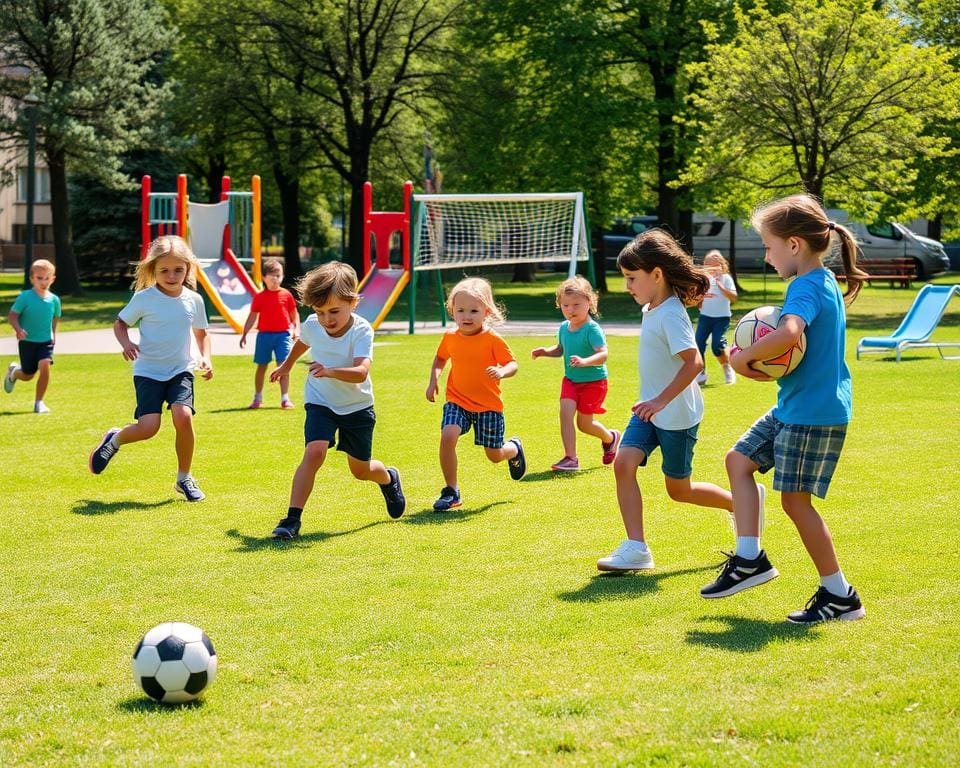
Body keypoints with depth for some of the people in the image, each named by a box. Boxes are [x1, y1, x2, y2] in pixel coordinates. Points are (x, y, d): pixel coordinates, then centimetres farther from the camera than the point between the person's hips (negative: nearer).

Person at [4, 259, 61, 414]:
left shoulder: (54, 300, -3)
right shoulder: (25, 297, -13)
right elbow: (12, 315, -10)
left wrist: (53, 334, 13)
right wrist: (18, 329, -26)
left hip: (46, 341, 2)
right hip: (27, 341, -2)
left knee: (45, 366, -22)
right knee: (28, 375, 8)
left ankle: (39, 401, -5)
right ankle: (13, 371, 47)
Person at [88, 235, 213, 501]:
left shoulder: (194, 300, 2)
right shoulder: (144, 299, -7)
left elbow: (201, 333, 17)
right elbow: (120, 323, 4)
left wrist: (206, 358, 1)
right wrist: (126, 343, -16)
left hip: (181, 370, 2)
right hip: (148, 371, -2)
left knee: (183, 416, -23)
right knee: (148, 427, -17)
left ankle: (184, 479, -2)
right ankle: (114, 440, 21)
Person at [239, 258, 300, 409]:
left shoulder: (286, 295, 1)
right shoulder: (259, 297, 1)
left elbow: (294, 314, 9)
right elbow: (252, 317, 5)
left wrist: (296, 330, -3)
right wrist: (244, 334, 2)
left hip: (283, 334, -1)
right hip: (264, 334, 1)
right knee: (261, 366, 10)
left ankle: (285, 398, -3)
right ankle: (257, 398, 23)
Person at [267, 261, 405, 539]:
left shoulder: (361, 331, -25)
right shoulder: (311, 325, -12)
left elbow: (360, 372, -40)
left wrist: (330, 372, -57)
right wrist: (286, 366, 32)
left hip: (357, 406, -1)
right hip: (321, 403, 2)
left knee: (360, 469, 12)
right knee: (314, 453, -24)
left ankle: (389, 478, 49)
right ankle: (292, 518, -22)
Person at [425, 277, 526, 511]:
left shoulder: (492, 339, -13)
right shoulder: (450, 338, -2)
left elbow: (512, 363, -11)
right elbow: (440, 359, 18)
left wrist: (502, 372, -34)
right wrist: (433, 380, 1)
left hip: (488, 404, -2)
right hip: (457, 401, 2)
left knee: (494, 455, 8)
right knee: (447, 436, -24)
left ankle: (514, 449, 47)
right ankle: (451, 491, -11)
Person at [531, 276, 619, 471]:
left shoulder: (592, 329, -21)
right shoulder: (564, 327, 1)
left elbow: (603, 354, -31)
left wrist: (585, 361, -48)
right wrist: (545, 351, 0)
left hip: (593, 381, -6)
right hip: (570, 380, 6)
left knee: (583, 423, 5)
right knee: (565, 412, -14)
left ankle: (610, 438, 37)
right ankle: (570, 458, -9)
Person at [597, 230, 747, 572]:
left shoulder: (671, 314, -22)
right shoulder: (652, 309, 6)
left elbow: (693, 362, -31)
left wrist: (662, 401, -35)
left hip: (676, 414, -8)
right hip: (651, 409, 8)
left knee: (679, 490, 5)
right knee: (624, 462, -11)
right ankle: (636, 547, -11)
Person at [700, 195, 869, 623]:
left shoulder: (805, 287, -19)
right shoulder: (825, 283, 11)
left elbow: (789, 333, -40)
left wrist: (744, 357, -24)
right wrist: (758, 364, 3)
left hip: (814, 413, -10)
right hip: (793, 407, 10)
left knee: (795, 499, -4)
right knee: (739, 460, 15)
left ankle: (840, 595, 4)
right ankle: (749, 559, 15)